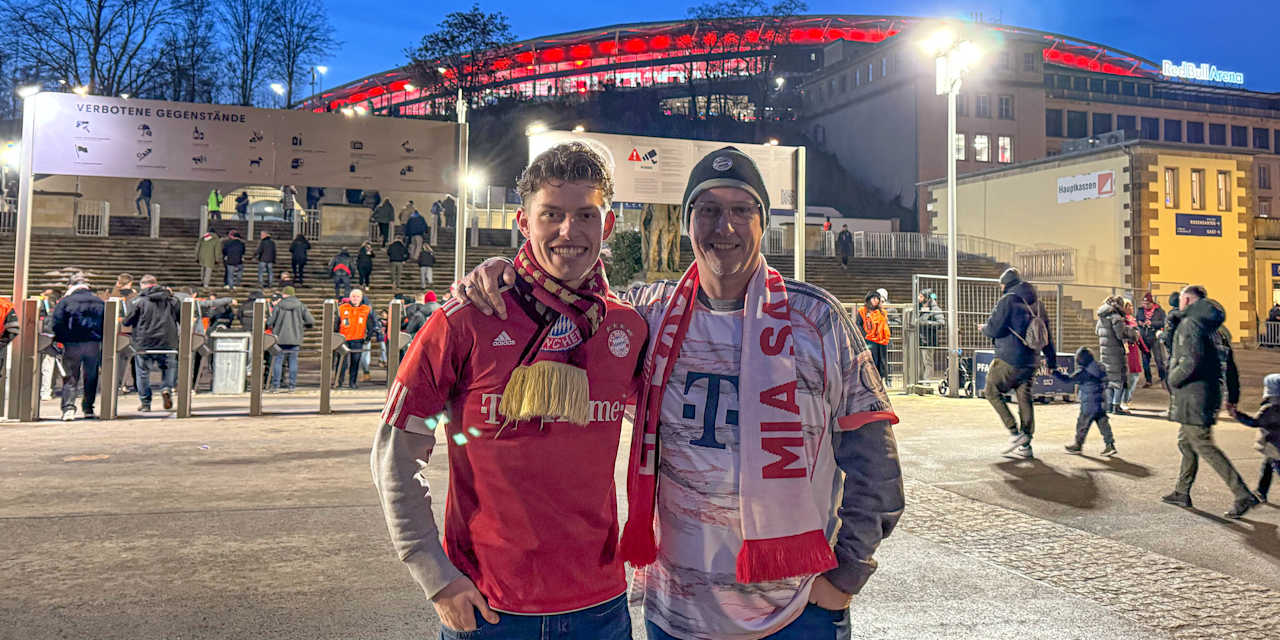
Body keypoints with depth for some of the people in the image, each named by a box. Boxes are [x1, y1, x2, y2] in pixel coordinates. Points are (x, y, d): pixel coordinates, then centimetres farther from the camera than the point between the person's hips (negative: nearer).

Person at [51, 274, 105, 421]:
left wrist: (61, 339, 4)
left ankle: (68, 408, -11)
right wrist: (101, 340, 13)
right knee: (91, 377, 11)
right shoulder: (99, 302, 7)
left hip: (72, 344, -2)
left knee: (70, 377, 2)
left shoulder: (65, 301, -2)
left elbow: (56, 323, -8)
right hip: (94, 344, 2)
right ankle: (88, 408, 15)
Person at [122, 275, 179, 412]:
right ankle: (167, 388, -6)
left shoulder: (140, 301, -3)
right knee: (169, 367, 19)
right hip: (168, 342, 2)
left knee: (143, 372, 10)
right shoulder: (172, 300, 6)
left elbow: (127, 322, 1)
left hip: (144, 343, -2)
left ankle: (145, 402, 14)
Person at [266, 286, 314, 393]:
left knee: (277, 361, 5)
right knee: (293, 362, 5)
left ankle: (275, 386, 4)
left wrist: (274, 328, 18)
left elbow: (270, 322, -3)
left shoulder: (279, 306, -2)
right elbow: (311, 322, -2)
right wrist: (301, 327, 14)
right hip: (295, 339, 1)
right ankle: (292, 386, 5)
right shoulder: (301, 306, 2)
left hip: (280, 338, -1)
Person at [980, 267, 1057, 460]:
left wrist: (984, 328, 8)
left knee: (992, 391, 8)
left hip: (1009, 360, -7)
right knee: (1025, 399, 9)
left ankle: (1015, 432, -3)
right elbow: (1048, 335, 16)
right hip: (1031, 361, 7)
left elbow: (994, 329, -16)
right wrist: (1051, 361, 22)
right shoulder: (1037, 302, 12)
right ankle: (1025, 446, 10)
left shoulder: (1008, 300, -10)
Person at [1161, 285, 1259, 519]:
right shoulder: (1214, 328, 16)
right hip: (1212, 393, 10)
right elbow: (1230, 366, 17)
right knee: (1185, 442, 18)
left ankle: (1243, 495, -9)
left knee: (1204, 446, -7)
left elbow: (1192, 362, -26)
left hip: (1193, 396, -10)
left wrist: (1172, 380, -10)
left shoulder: (1189, 324, -13)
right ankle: (1182, 493, 25)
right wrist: (1232, 398, 21)